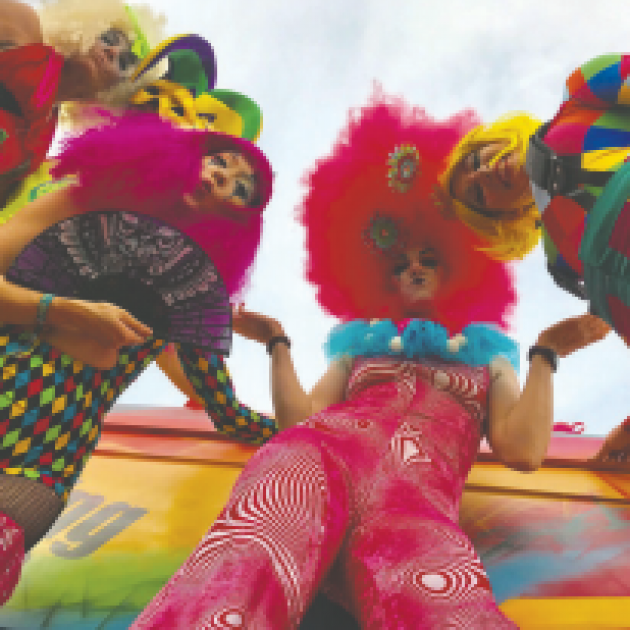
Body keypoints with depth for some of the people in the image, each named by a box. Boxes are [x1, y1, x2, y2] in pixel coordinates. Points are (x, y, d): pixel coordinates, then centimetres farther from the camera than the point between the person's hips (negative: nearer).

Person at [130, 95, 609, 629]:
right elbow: (297, 419, 19)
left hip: (420, 491, -1)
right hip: (321, 454, 2)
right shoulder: (360, 343, 35)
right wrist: (277, 343, 19)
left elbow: (523, 449, 14)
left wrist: (547, 353, 17)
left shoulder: (486, 355, 33)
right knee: (246, 568, -37)